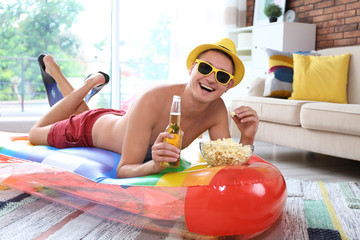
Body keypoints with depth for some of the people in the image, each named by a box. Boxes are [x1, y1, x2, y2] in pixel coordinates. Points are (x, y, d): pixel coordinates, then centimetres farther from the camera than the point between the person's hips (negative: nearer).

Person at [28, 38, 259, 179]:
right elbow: (123, 171, -43)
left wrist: (247, 140, -44)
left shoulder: (218, 110, -29)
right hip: (93, 127, -5)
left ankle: (57, 74, 50)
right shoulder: (152, 102, -45)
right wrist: (154, 165, -64)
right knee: (36, 135, 27)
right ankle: (91, 84, 28)